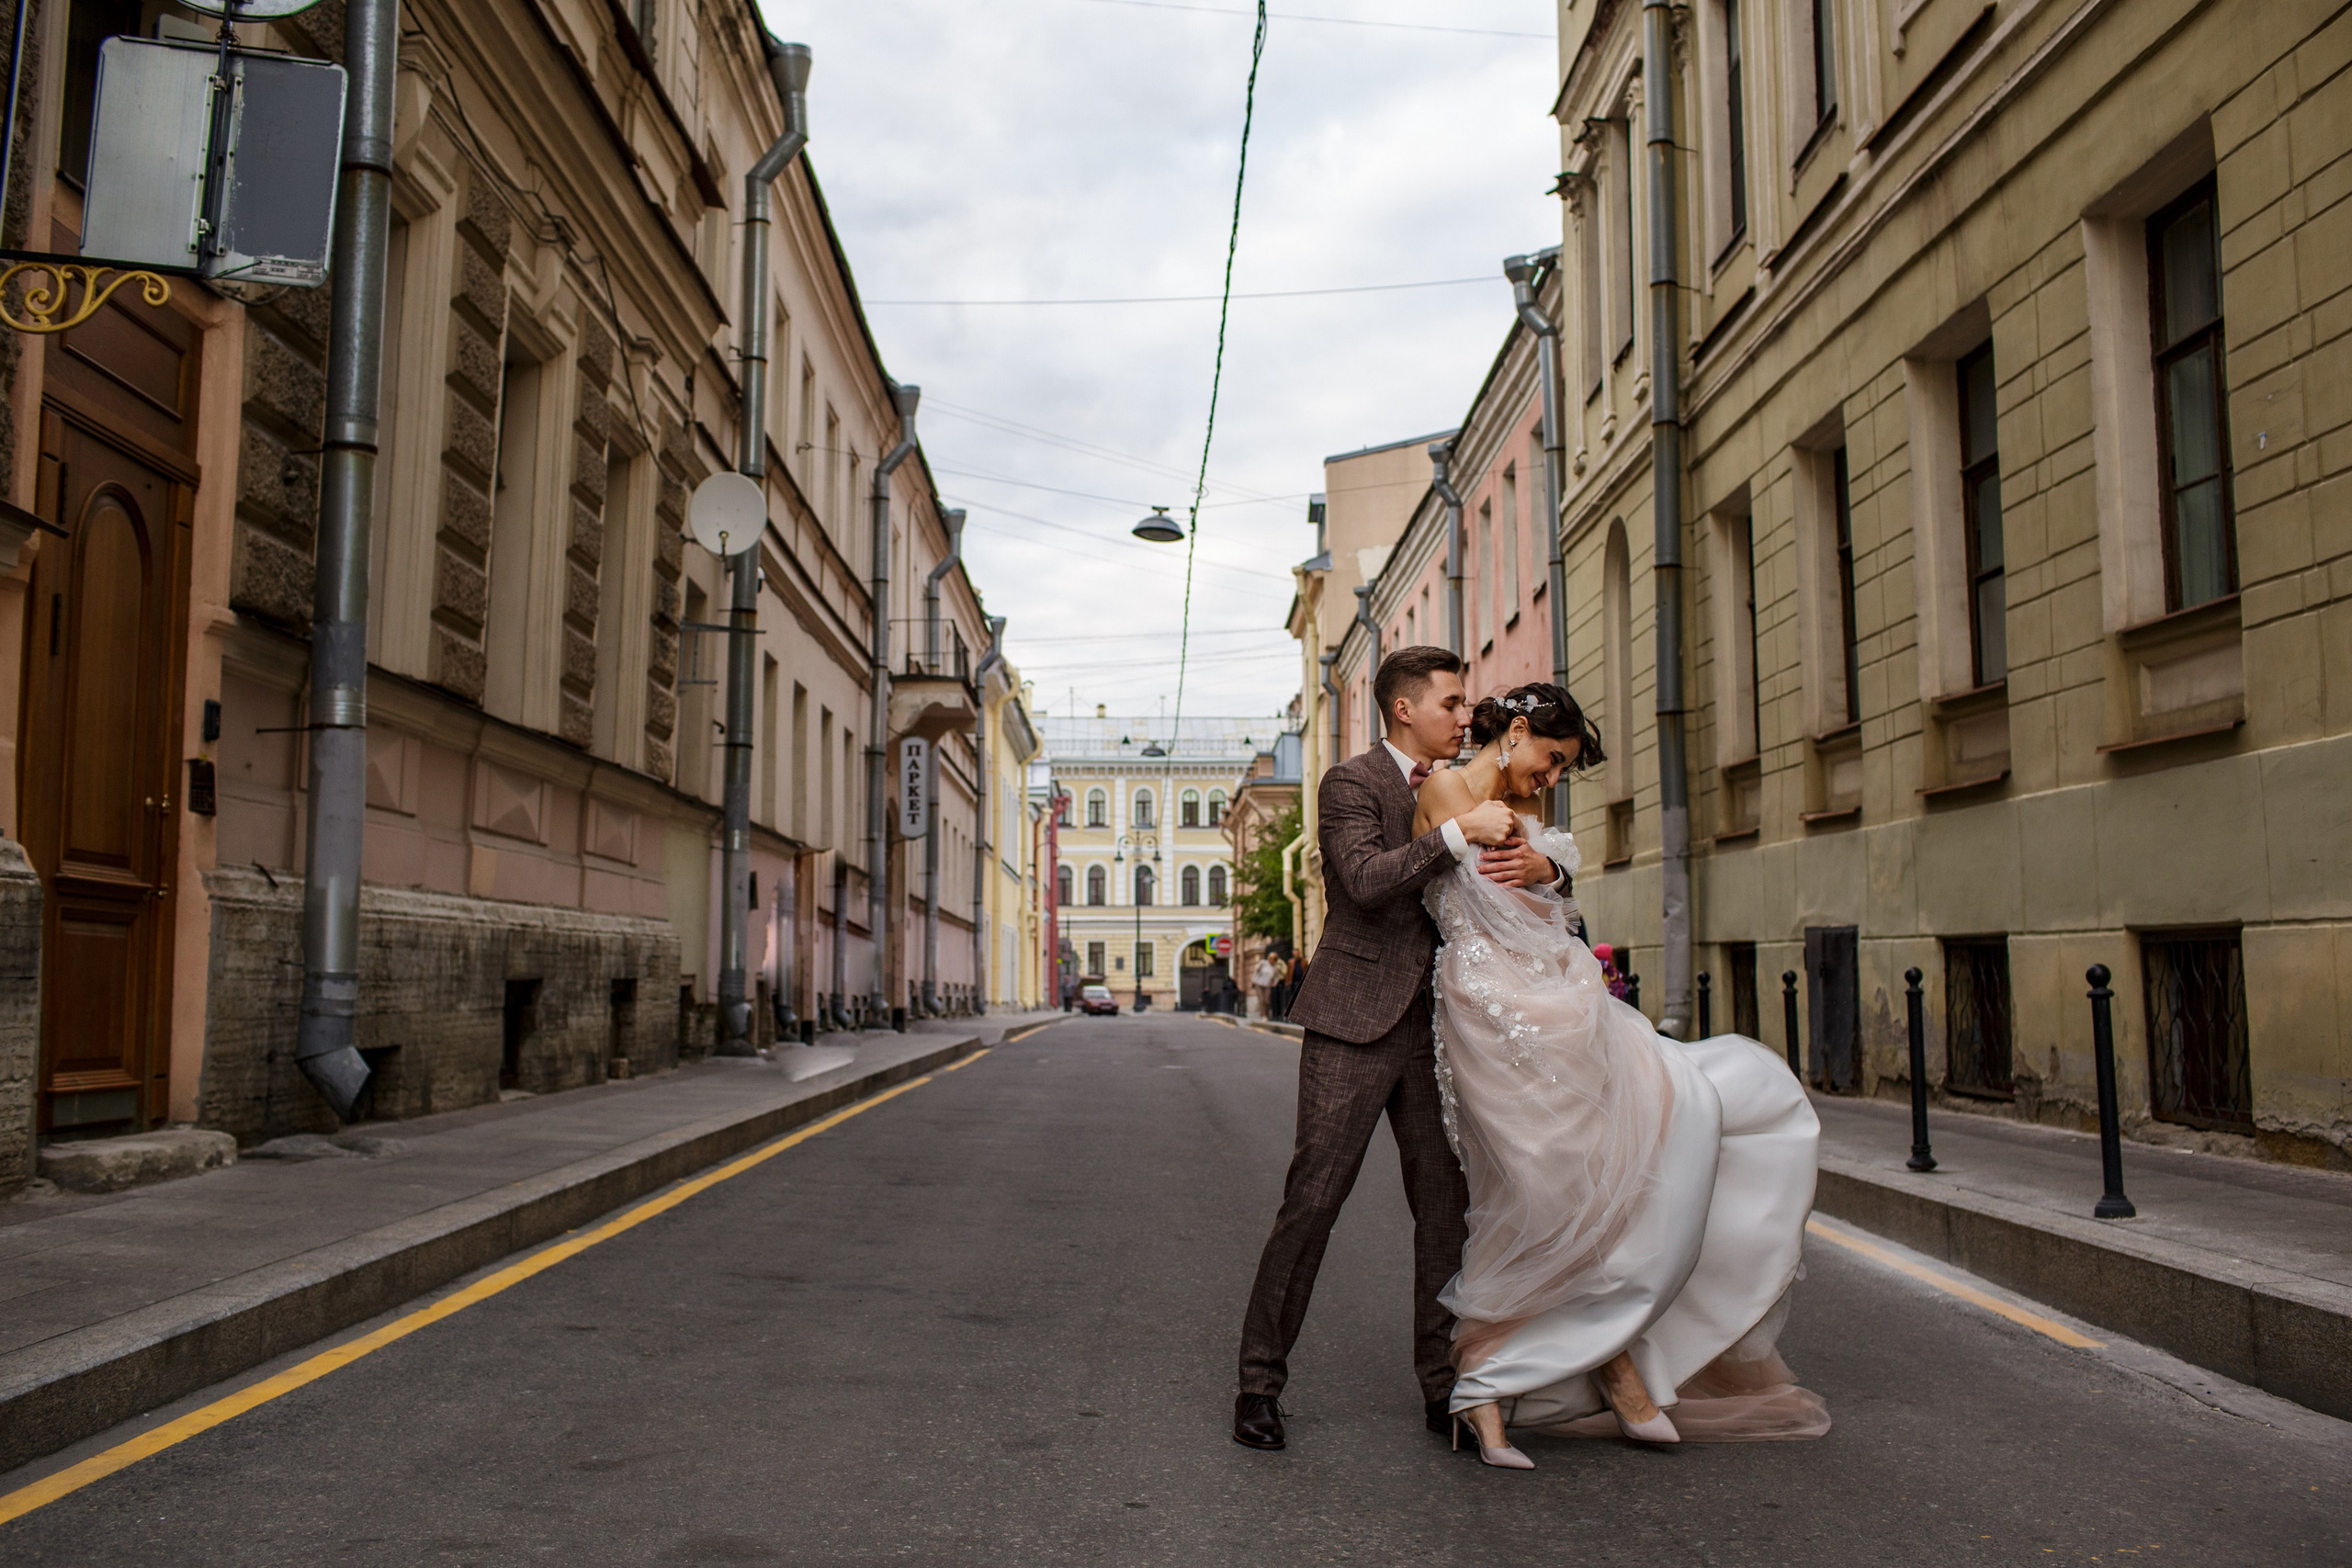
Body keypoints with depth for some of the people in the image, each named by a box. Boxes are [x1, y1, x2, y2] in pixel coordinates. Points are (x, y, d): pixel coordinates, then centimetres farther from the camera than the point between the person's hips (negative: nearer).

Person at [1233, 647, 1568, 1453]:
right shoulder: (1350, 782, -5)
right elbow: (1367, 879, -20)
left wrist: (1538, 865, -8)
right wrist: (1458, 833, -25)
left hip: (1432, 1025, 6)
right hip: (1356, 1022, -6)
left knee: (1445, 1205, 6)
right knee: (1312, 1200, -6)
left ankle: (1444, 1388, 15)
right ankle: (1260, 1382, 4)